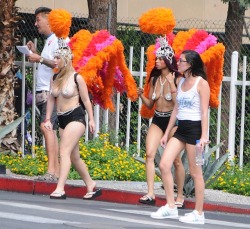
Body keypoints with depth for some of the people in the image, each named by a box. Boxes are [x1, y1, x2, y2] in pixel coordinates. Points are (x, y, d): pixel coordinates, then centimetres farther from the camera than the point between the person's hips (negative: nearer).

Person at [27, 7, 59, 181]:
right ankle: (56, 171, 6)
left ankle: (51, 170, -25)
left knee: (46, 126, -20)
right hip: (44, 91, 10)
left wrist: (40, 59, -21)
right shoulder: (49, 41, 21)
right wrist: (35, 53, 14)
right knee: (50, 129, 6)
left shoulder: (58, 40, -9)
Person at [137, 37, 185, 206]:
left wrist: (171, 84, -21)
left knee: (176, 159, 1)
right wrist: (141, 95, -5)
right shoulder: (154, 79, 8)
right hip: (157, 120, 5)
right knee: (149, 154, -12)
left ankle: (180, 196, 13)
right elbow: (150, 104, 14)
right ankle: (150, 194, -15)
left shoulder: (177, 80, -8)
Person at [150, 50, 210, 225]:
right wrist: (167, 133, 17)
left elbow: (204, 111, -13)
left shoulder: (201, 83, -9)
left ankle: (199, 214, 4)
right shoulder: (181, 82, 13)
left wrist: (204, 135, -20)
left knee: (195, 172, -3)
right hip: (181, 128, 8)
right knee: (164, 165, -2)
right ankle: (171, 207, 4)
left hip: (194, 128, -8)